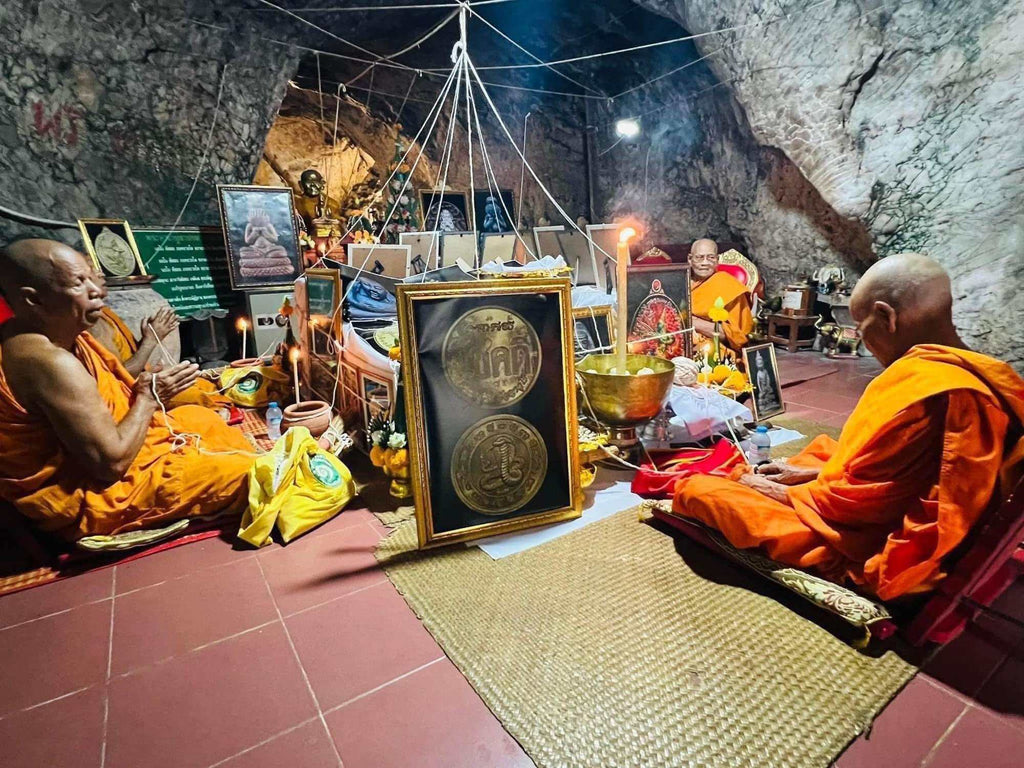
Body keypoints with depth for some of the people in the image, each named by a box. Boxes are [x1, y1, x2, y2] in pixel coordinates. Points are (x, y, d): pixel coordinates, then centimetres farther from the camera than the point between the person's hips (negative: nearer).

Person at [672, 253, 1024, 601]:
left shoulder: (916, 388, -28)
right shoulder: (981, 376, 2)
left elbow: (853, 502, -23)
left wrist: (781, 494, -7)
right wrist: (810, 473, 10)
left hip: (870, 553, -10)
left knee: (700, 491, -10)